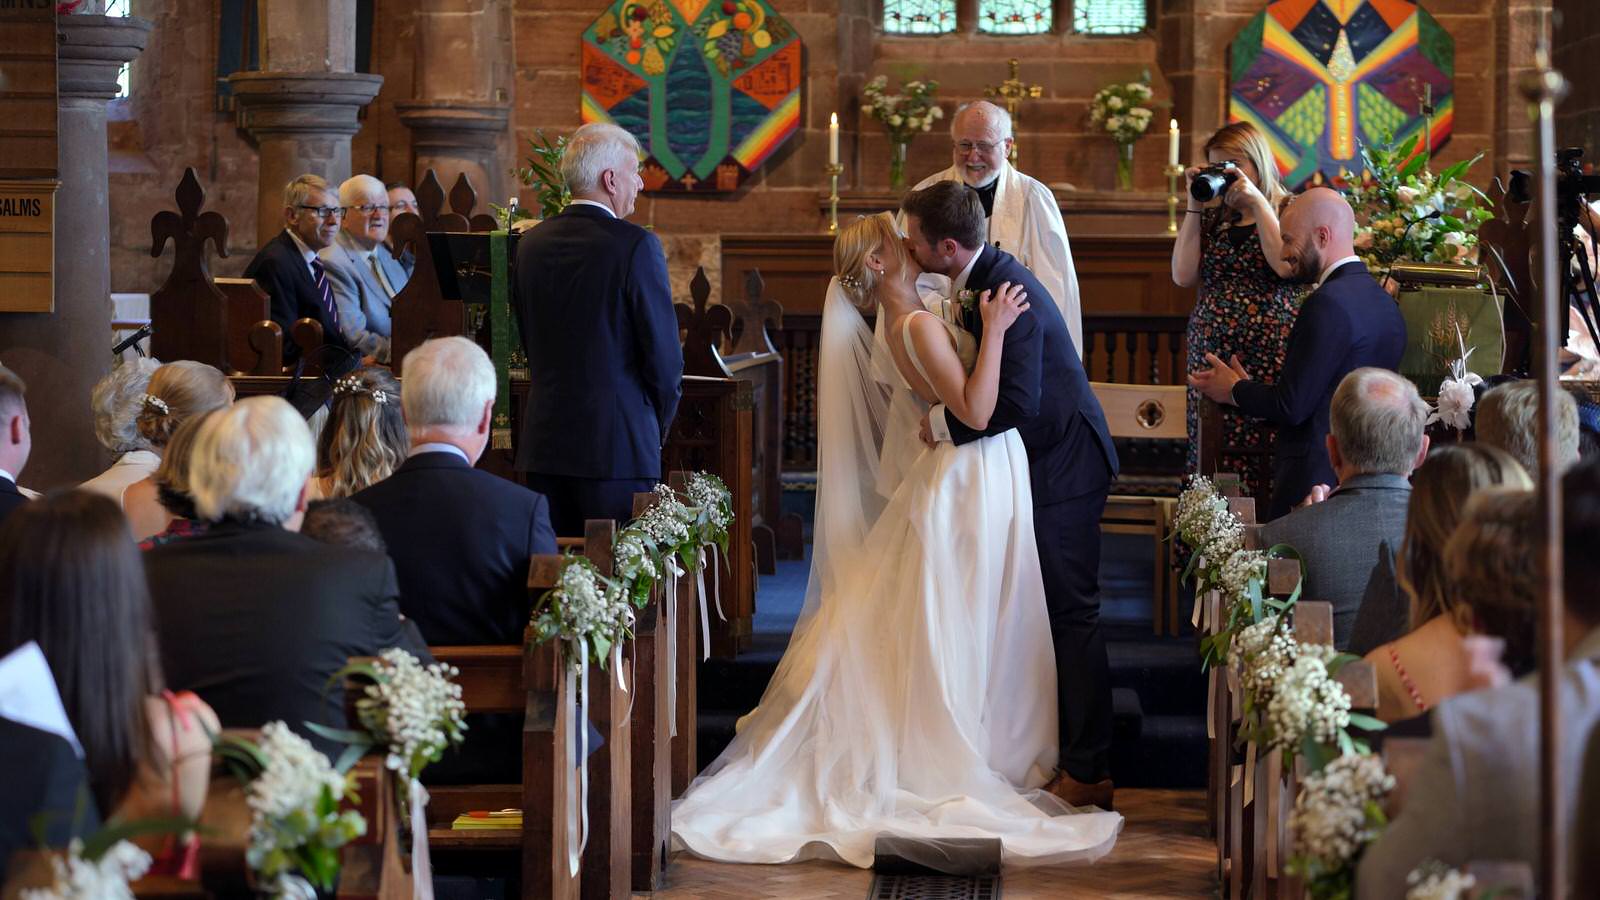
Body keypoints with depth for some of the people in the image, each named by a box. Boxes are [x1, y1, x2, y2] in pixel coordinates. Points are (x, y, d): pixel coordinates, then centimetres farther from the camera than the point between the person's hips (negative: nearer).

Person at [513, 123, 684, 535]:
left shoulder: (531, 244, 8)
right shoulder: (636, 246, -10)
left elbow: (530, 345, 14)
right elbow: (664, 353, -8)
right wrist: (658, 429, 8)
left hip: (544, 445, 6)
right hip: (619, 446, -6)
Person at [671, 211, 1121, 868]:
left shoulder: (906, 322, 8)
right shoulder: (918, 327, -20)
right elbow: (977, 409, -26)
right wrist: (994, 330, -25)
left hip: (981, 478, 9)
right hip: (972, 485, -9)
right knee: (963, 634, 0)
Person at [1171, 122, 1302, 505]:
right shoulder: (1212, 219, 16)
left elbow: (1286, 265, -14)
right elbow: (1183, 275, 2)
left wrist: (1257, 202, -11)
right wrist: (1194, 206, 3)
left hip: (1272, 359, -4)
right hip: (1212, 357, 4)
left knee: (1269, 466, -9)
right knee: (1215, 467, -1)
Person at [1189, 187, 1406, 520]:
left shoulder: (1328, 304, -16)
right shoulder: (1384, 303, 13)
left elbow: (1292, 407, -17)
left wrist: (1234, 390, 1)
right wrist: (1250, 387, 17)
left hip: (1315, 483, -9)